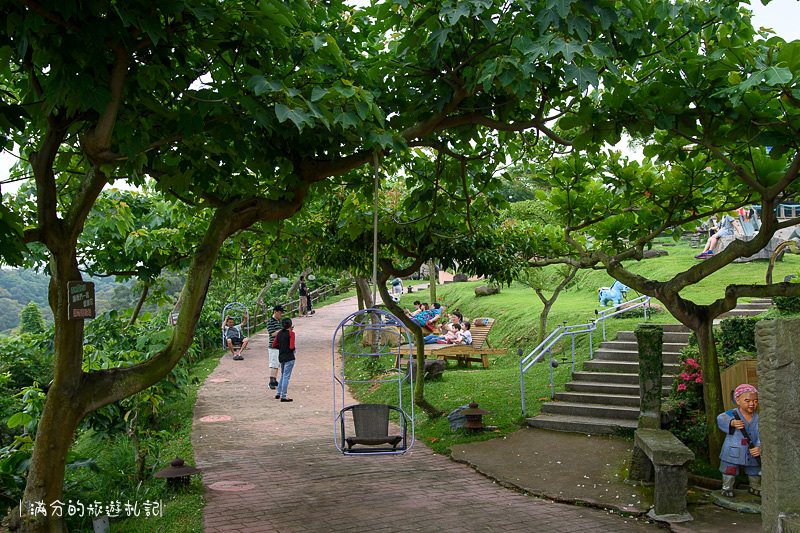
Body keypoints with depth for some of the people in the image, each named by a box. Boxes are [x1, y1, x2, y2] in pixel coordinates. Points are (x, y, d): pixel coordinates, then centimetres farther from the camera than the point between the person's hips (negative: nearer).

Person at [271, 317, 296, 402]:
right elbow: (291, 347, -20)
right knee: (286, 376, -3)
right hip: (289, 357, -7)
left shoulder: (279, 333, 7)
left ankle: (278, 394, 25)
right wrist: (293, 349, 1)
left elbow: (274, 345, 8)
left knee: (283, 375, 22)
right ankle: (283, 397, -2)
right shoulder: (291, 333, -12)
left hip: (281, 357, 7)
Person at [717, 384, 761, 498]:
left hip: (751, 454, 4)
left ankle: (755, 488, 45)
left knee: (755, 471, 21)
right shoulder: (732, 414, -13)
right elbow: (720, 419, -26)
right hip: (733, 453, -4)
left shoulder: (757, 418, -6)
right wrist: (732, 423, -43)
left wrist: (759, 448, -25)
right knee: (730, 472, 8)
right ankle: (727, 488, 29)